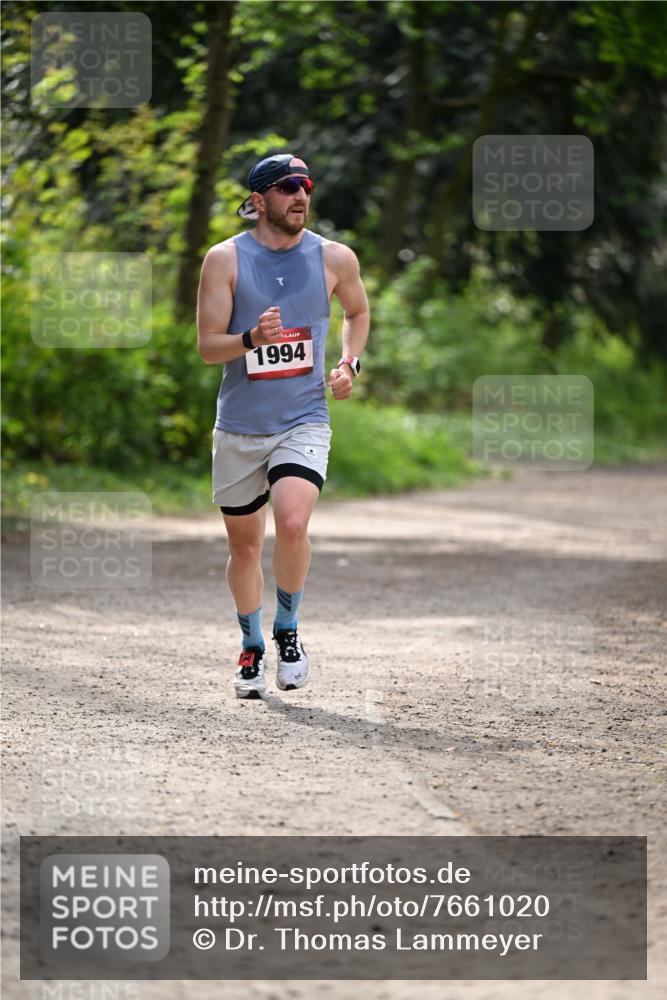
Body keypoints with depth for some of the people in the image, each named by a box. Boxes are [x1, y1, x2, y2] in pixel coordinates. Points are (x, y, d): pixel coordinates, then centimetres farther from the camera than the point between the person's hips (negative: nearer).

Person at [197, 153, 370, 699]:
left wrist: (350, 363, 4)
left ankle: (288, 629, 1)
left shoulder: (335, 258, 1)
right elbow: (207, 346, -5)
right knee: (245, 545, 10)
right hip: (239, 425, 1)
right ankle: (252, 649, 31)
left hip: (303, 422, -1)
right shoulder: (226, 259, -4)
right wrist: (252, 339, -25)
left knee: (292, 525, -24)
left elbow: (357, 311, 22)